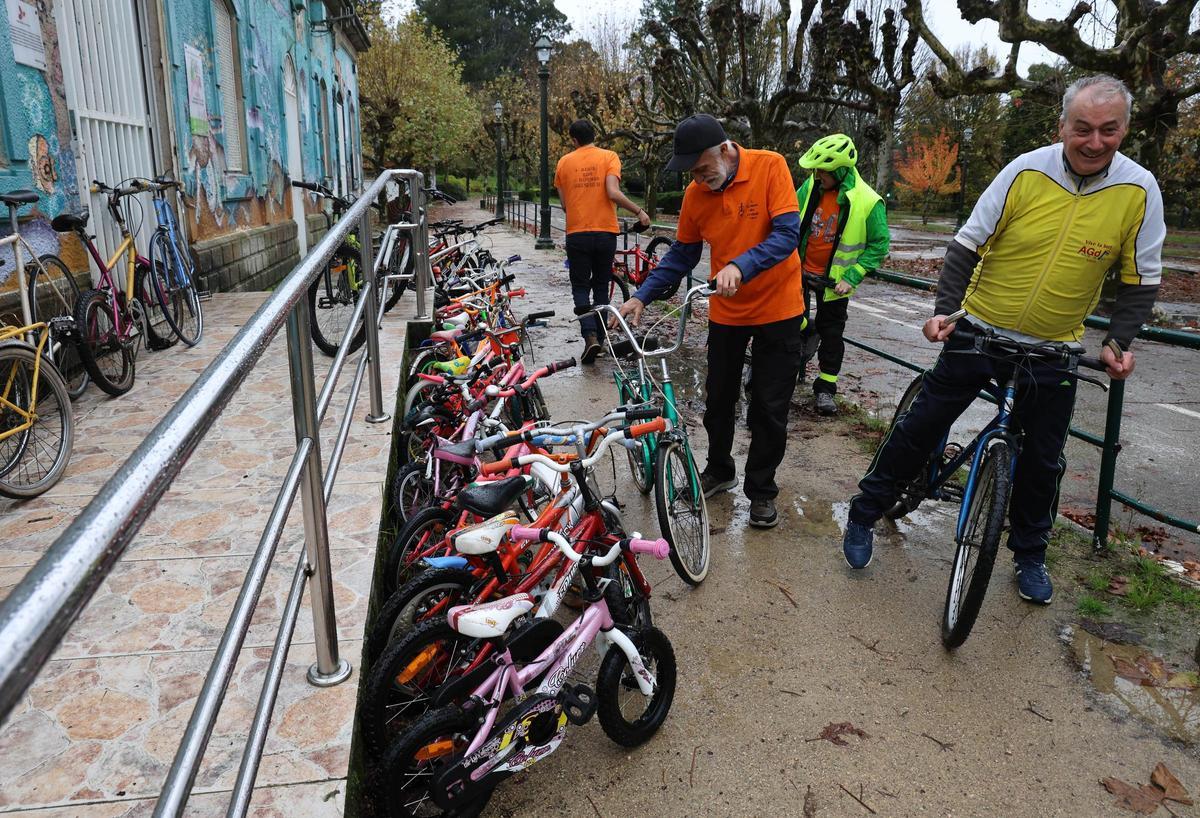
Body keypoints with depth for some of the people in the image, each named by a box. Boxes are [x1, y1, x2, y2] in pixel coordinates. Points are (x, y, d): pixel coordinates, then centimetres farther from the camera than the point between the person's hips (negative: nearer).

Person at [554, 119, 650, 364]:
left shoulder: (564, 162, 5)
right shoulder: (609, 157, 0)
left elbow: (563, 203, 9)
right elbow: (613, 193, -14)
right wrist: (639, 212, -4)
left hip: (577, 233, 0)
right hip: (605, 233, 0)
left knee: (581, 287, 7)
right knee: (601, 287, 14)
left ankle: (590, 337, -14)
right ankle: (599, 339, 17)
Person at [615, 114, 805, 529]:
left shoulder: (770, 167, -16)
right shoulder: (695, 194, -5)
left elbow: (787, 233, -22)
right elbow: (681, 255, 4)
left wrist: (740, 266, -37)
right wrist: (641, 296, -6)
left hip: (778, 308, -3)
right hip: (727, 312, 4)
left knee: (769, 409, 4)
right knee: (718, 399, 13)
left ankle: (761, 490, 20)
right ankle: (719, 470, 35)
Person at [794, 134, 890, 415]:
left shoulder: (868, 202, -19)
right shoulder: (811, 186, -8)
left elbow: (879, 244, -11)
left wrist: (851, 278, -16)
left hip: (834, 279, -3)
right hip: (801, 269, 3)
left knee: (831, 332, 6)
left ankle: (825, 388, 18)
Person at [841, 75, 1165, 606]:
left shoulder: (1139, 190, -8)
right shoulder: (1025, 172, -12)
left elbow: (1140, 280, 1)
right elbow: (967, 245, -7)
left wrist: (1119, 342, -9)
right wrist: (944, 310, -16)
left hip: (1054, 350, 2)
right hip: (978, 330, -1)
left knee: (1041, 460, 9)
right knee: (922, 424, 3)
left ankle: (1029, 556, 30)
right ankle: (865, 513, 20)